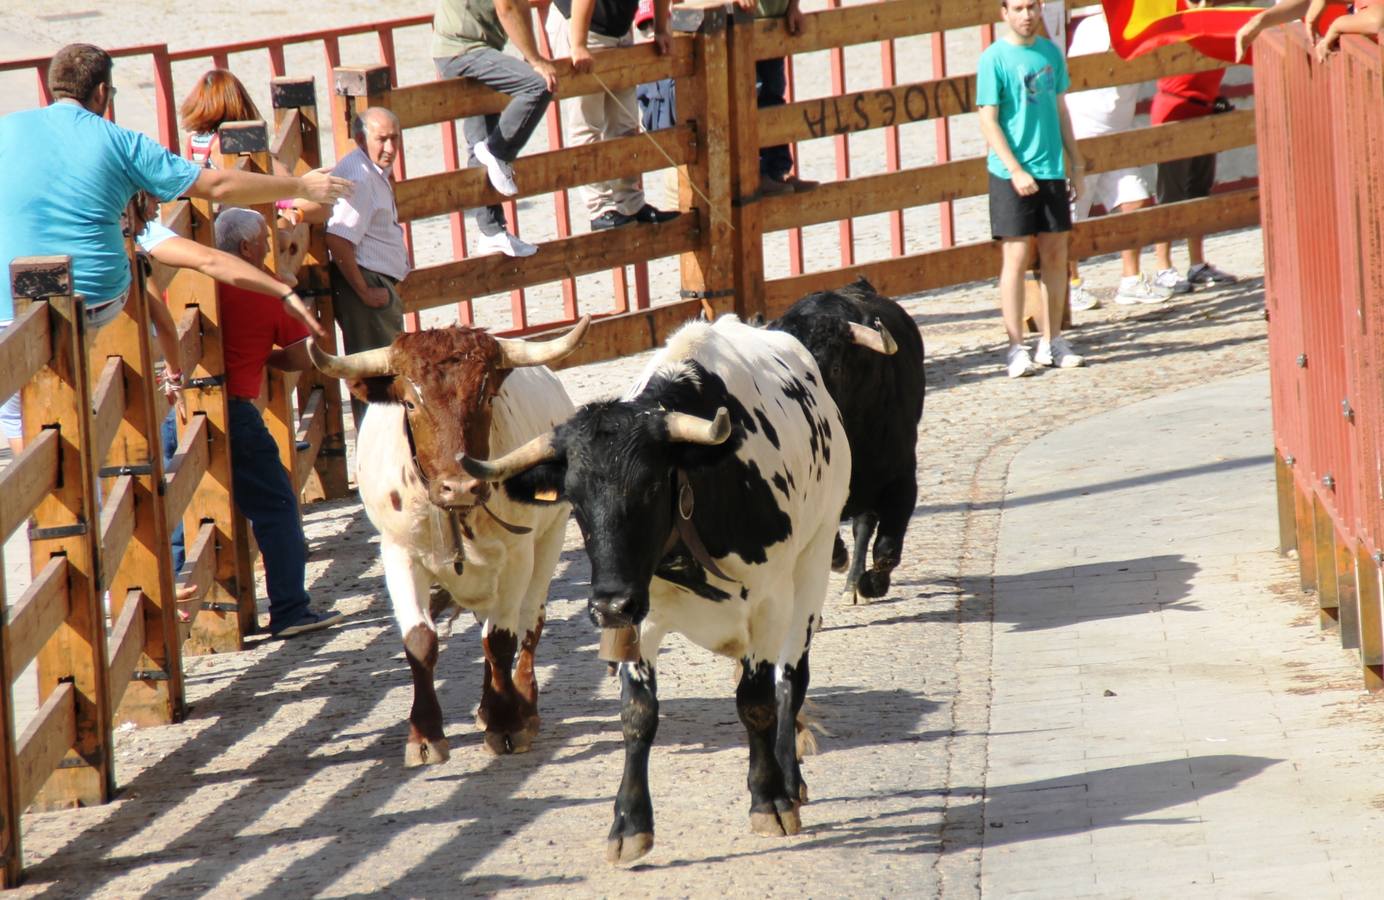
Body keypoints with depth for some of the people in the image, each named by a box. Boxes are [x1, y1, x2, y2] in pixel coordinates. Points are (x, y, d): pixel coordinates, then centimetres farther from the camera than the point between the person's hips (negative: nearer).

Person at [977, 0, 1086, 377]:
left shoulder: (1050, 52, 9)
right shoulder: (994, 59, -8)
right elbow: (988, 120, -10)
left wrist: (1075, 163, 15)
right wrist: (1015, 170, -17)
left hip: (1051, 169, 6)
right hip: (1011, 174, -5)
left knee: (1055, 255, 8)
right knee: (1016, 256, -5)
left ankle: (1052, 342, 17)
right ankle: (1016, 349, -2)